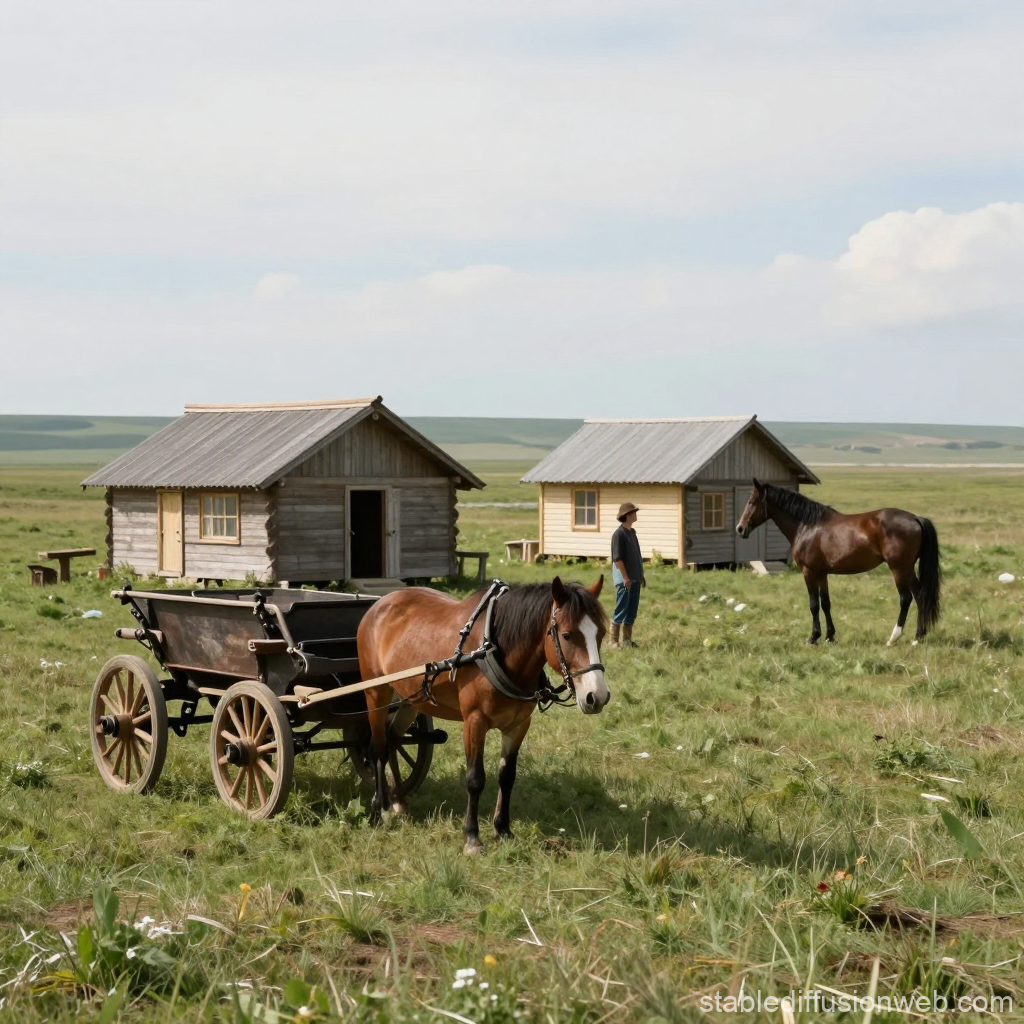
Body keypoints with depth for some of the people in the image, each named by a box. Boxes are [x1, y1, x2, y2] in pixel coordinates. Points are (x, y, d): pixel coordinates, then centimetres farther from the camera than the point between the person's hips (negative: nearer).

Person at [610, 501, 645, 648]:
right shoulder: (619, 534, -14)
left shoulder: (632, 532, 14)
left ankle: (626, 639, 17)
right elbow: (617, 558, -18)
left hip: (634, 578, 9)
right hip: (624, 579, -9)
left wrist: (641, 575, 20)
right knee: (621, 609, -5)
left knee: (632, 610, 11)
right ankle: (614, 640, 1)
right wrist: (625, 578, -21)